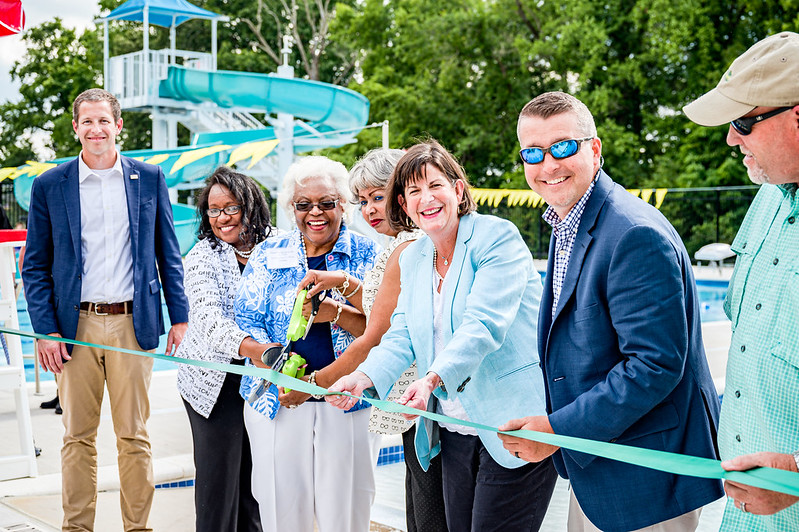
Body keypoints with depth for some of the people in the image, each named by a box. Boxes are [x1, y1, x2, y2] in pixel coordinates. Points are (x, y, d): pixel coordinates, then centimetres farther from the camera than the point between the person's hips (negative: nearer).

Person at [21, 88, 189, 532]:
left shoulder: (149, 178, 7)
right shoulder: (49, 186, 4)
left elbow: (168, 255, 10)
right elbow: (35, 266, 5)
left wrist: (179, 316, 4)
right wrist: (45, 330, -4)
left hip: (132, 324, 0)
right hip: (75, 326, 0)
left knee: (134, 436, 6)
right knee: (78, 436, 7)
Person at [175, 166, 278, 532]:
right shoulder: (202, 258, -7)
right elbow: (208, 317, -22)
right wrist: (253, 348, -41)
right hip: (215, 383, -3)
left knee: (256, 473, 10)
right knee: (219, 475, -1)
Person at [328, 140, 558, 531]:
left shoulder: (497, 237, -10)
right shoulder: (412, 258, 12)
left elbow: (483, 324, -22)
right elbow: (403, 335, 6)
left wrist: (433, 377, -36)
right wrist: (363, 377, -13)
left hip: (511, 427, -7)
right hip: (453, 433, 7)